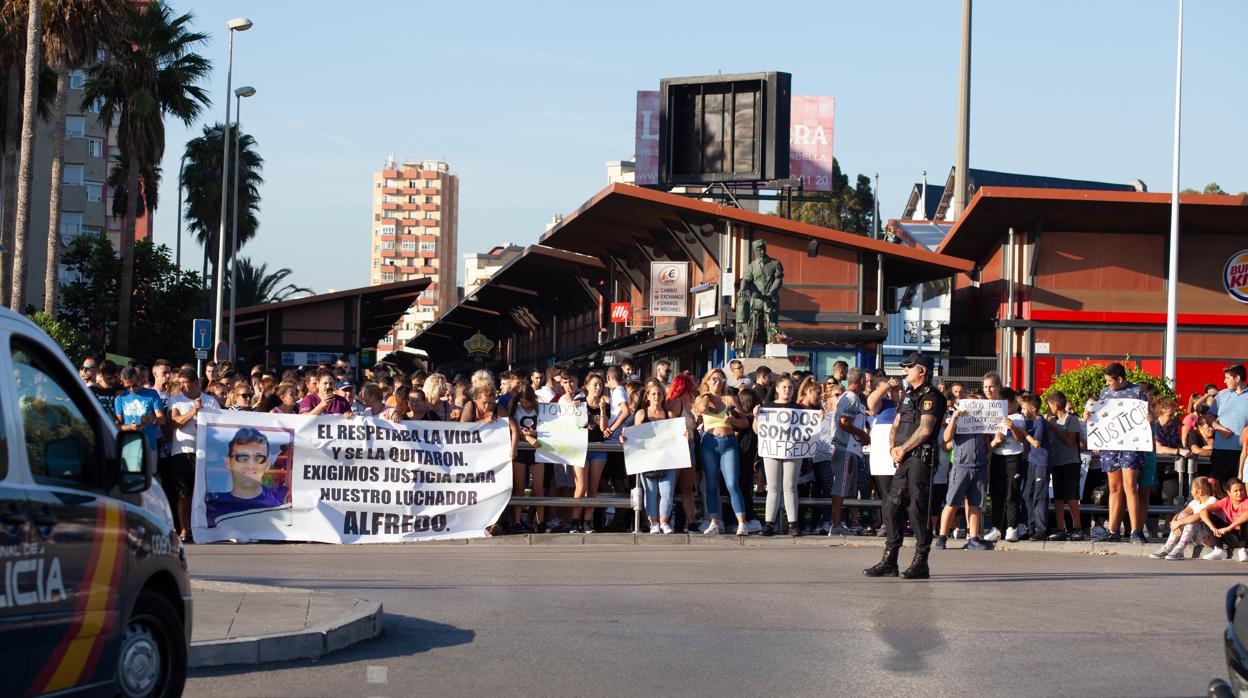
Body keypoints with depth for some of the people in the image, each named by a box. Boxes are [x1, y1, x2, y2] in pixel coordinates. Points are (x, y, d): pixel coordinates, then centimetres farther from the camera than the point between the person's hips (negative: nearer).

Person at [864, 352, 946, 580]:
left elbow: (925, 430, -16)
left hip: (921, 457, -9)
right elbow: (896, 426, 20)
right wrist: (893, 448, 2)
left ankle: (921, 563, -4)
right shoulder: (908, 395, 21)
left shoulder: (932, 397, -7)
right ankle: (889, 561, 11)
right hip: (904, 460, 9)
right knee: (891, 507, 6)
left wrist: (903, 449, -9)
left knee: (917, 508, -9)